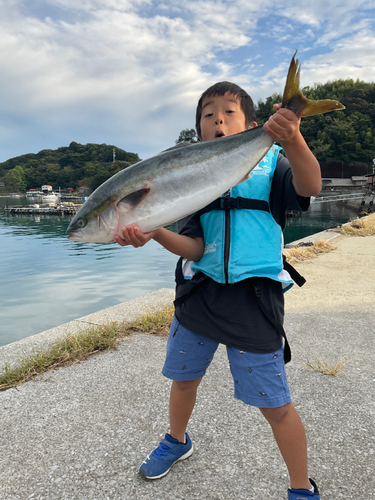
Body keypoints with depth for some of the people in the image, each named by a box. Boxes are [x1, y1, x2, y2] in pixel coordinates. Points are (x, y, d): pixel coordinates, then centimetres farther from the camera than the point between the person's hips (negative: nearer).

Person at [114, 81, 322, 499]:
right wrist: (154, 232, -23)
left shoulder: (270, 161, 0)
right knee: (183, 377, 21)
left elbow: (309, 187, -22)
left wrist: (293, 141, -40)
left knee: (275, 405, 3)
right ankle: (177, 441, 53)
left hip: (253, 300, -4)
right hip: (199, 293, 4)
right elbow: (194, 248, -4)